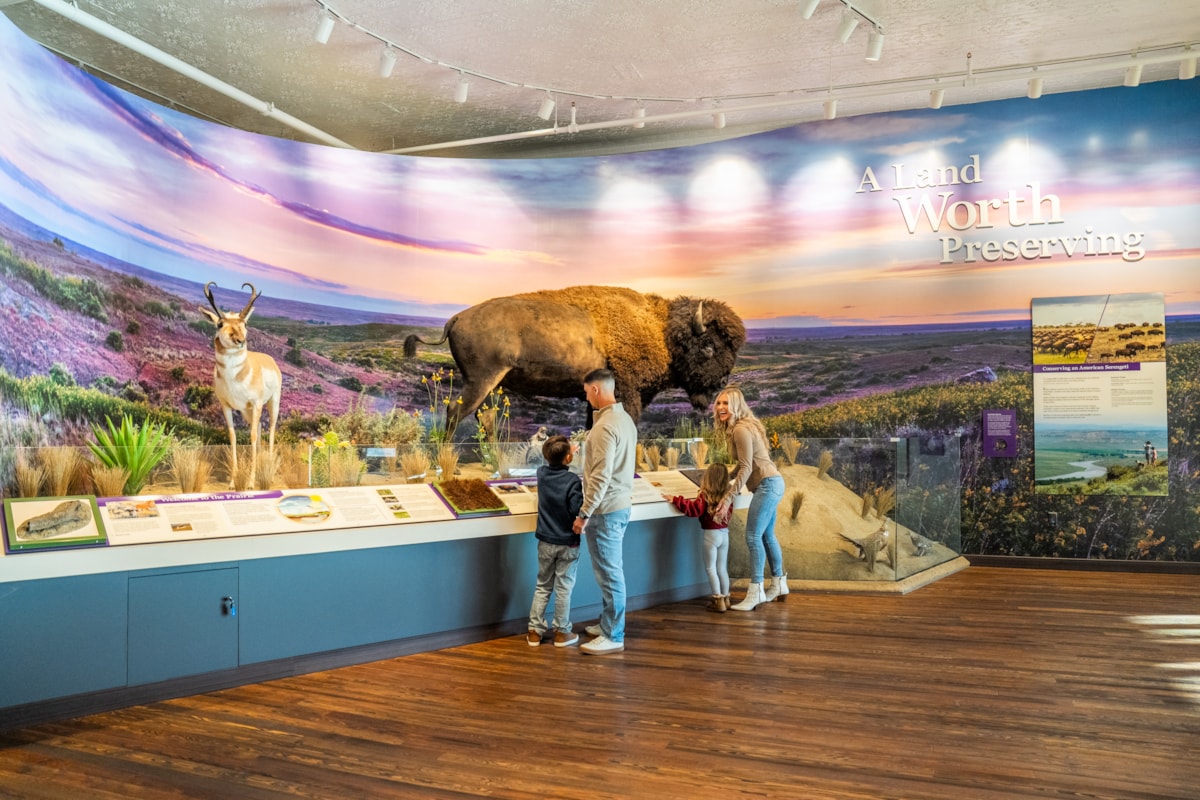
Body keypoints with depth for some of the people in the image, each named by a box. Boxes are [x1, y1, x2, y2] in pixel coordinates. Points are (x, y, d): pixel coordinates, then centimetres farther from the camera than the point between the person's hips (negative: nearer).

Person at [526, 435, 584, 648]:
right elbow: (577, 511, -21)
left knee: (542, 587, 14)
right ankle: (562, 632, 14)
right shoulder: (573, 480, -19)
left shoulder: (541, 473, -3)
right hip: (568, 544, -5)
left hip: (545, 542, 5)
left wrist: (566, 450, 26)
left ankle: (535, 631, 16)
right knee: (564, 588, 6)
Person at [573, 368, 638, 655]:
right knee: (611, 571, 18)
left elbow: (601, 476, -23)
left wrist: (584, 513, -19)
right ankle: (609, 623, 29)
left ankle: (613, 637, 4)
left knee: (609, 573, -3)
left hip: (605, 509, -10)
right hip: (621, 505, 10)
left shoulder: (605, 426, -20)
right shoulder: (625, 419, 10)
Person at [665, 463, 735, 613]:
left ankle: (718, 600, 1)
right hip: (725, 533, 6)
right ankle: (725, 598, 21)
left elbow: (694, 509, -23)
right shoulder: (728, 496, 2)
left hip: (711, 534, -6)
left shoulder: (705, 496, -14)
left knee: (710, 568, 3)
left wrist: (675, 500, -22)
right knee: (722, 568, 16)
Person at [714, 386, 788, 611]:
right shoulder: (736, 428, 14)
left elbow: (746, 467, -20)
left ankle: (756, 592, -10)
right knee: (767, 536, 17)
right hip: (770, 484, 10)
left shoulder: (741, 429, -16)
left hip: (767, 485, -10)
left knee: (753, 537, -12)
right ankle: (778, 585, 27)